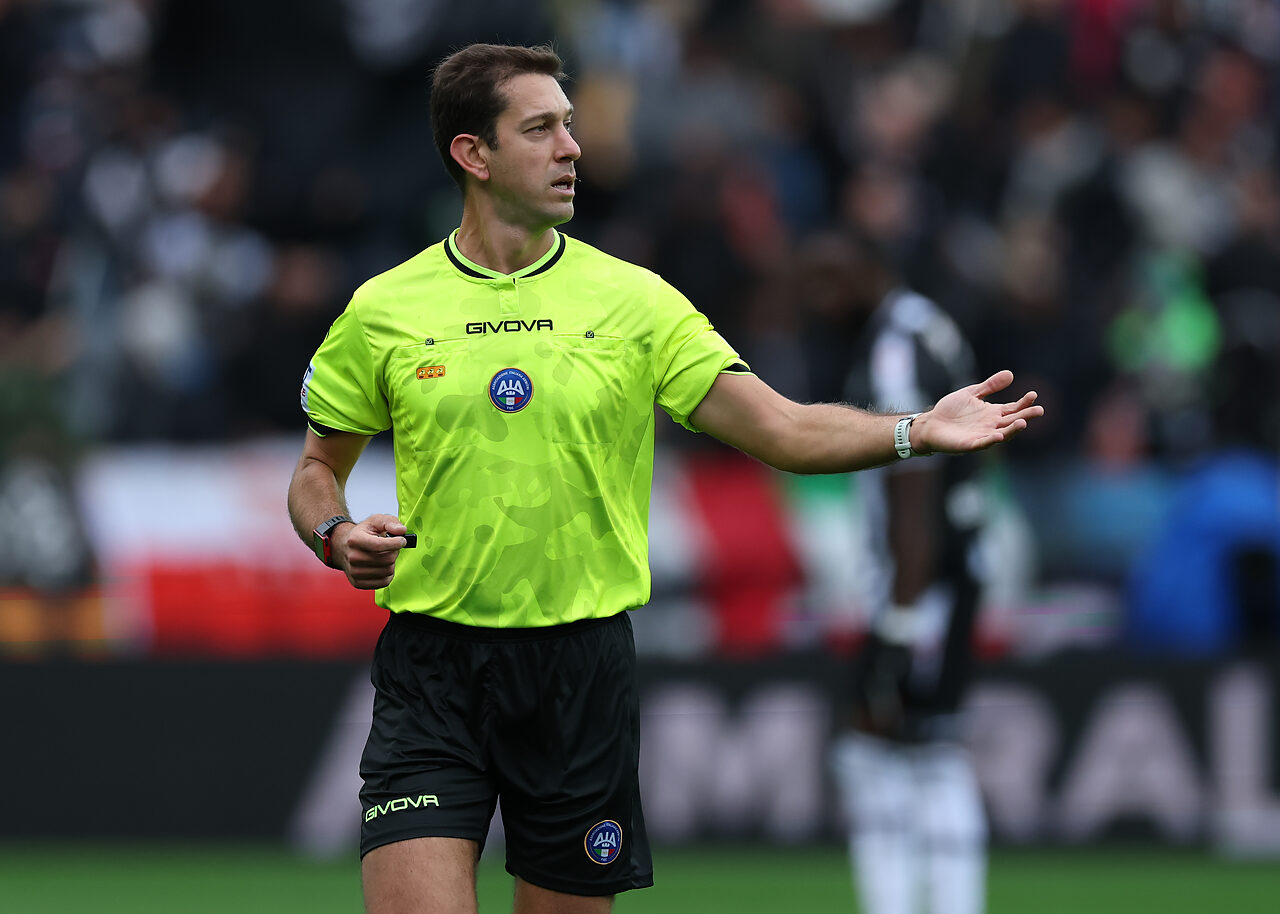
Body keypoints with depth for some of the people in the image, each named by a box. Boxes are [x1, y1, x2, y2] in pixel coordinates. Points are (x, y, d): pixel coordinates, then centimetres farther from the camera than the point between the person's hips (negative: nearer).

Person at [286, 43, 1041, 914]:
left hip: (582, 667, 1)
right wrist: (336, 535, -8)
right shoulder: (381, 310, 2)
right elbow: (319, 469, 14)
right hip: (432, 667, -1)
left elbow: (785, 430, -1)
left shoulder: (632, 300, 3)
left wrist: (915, 431, -16)